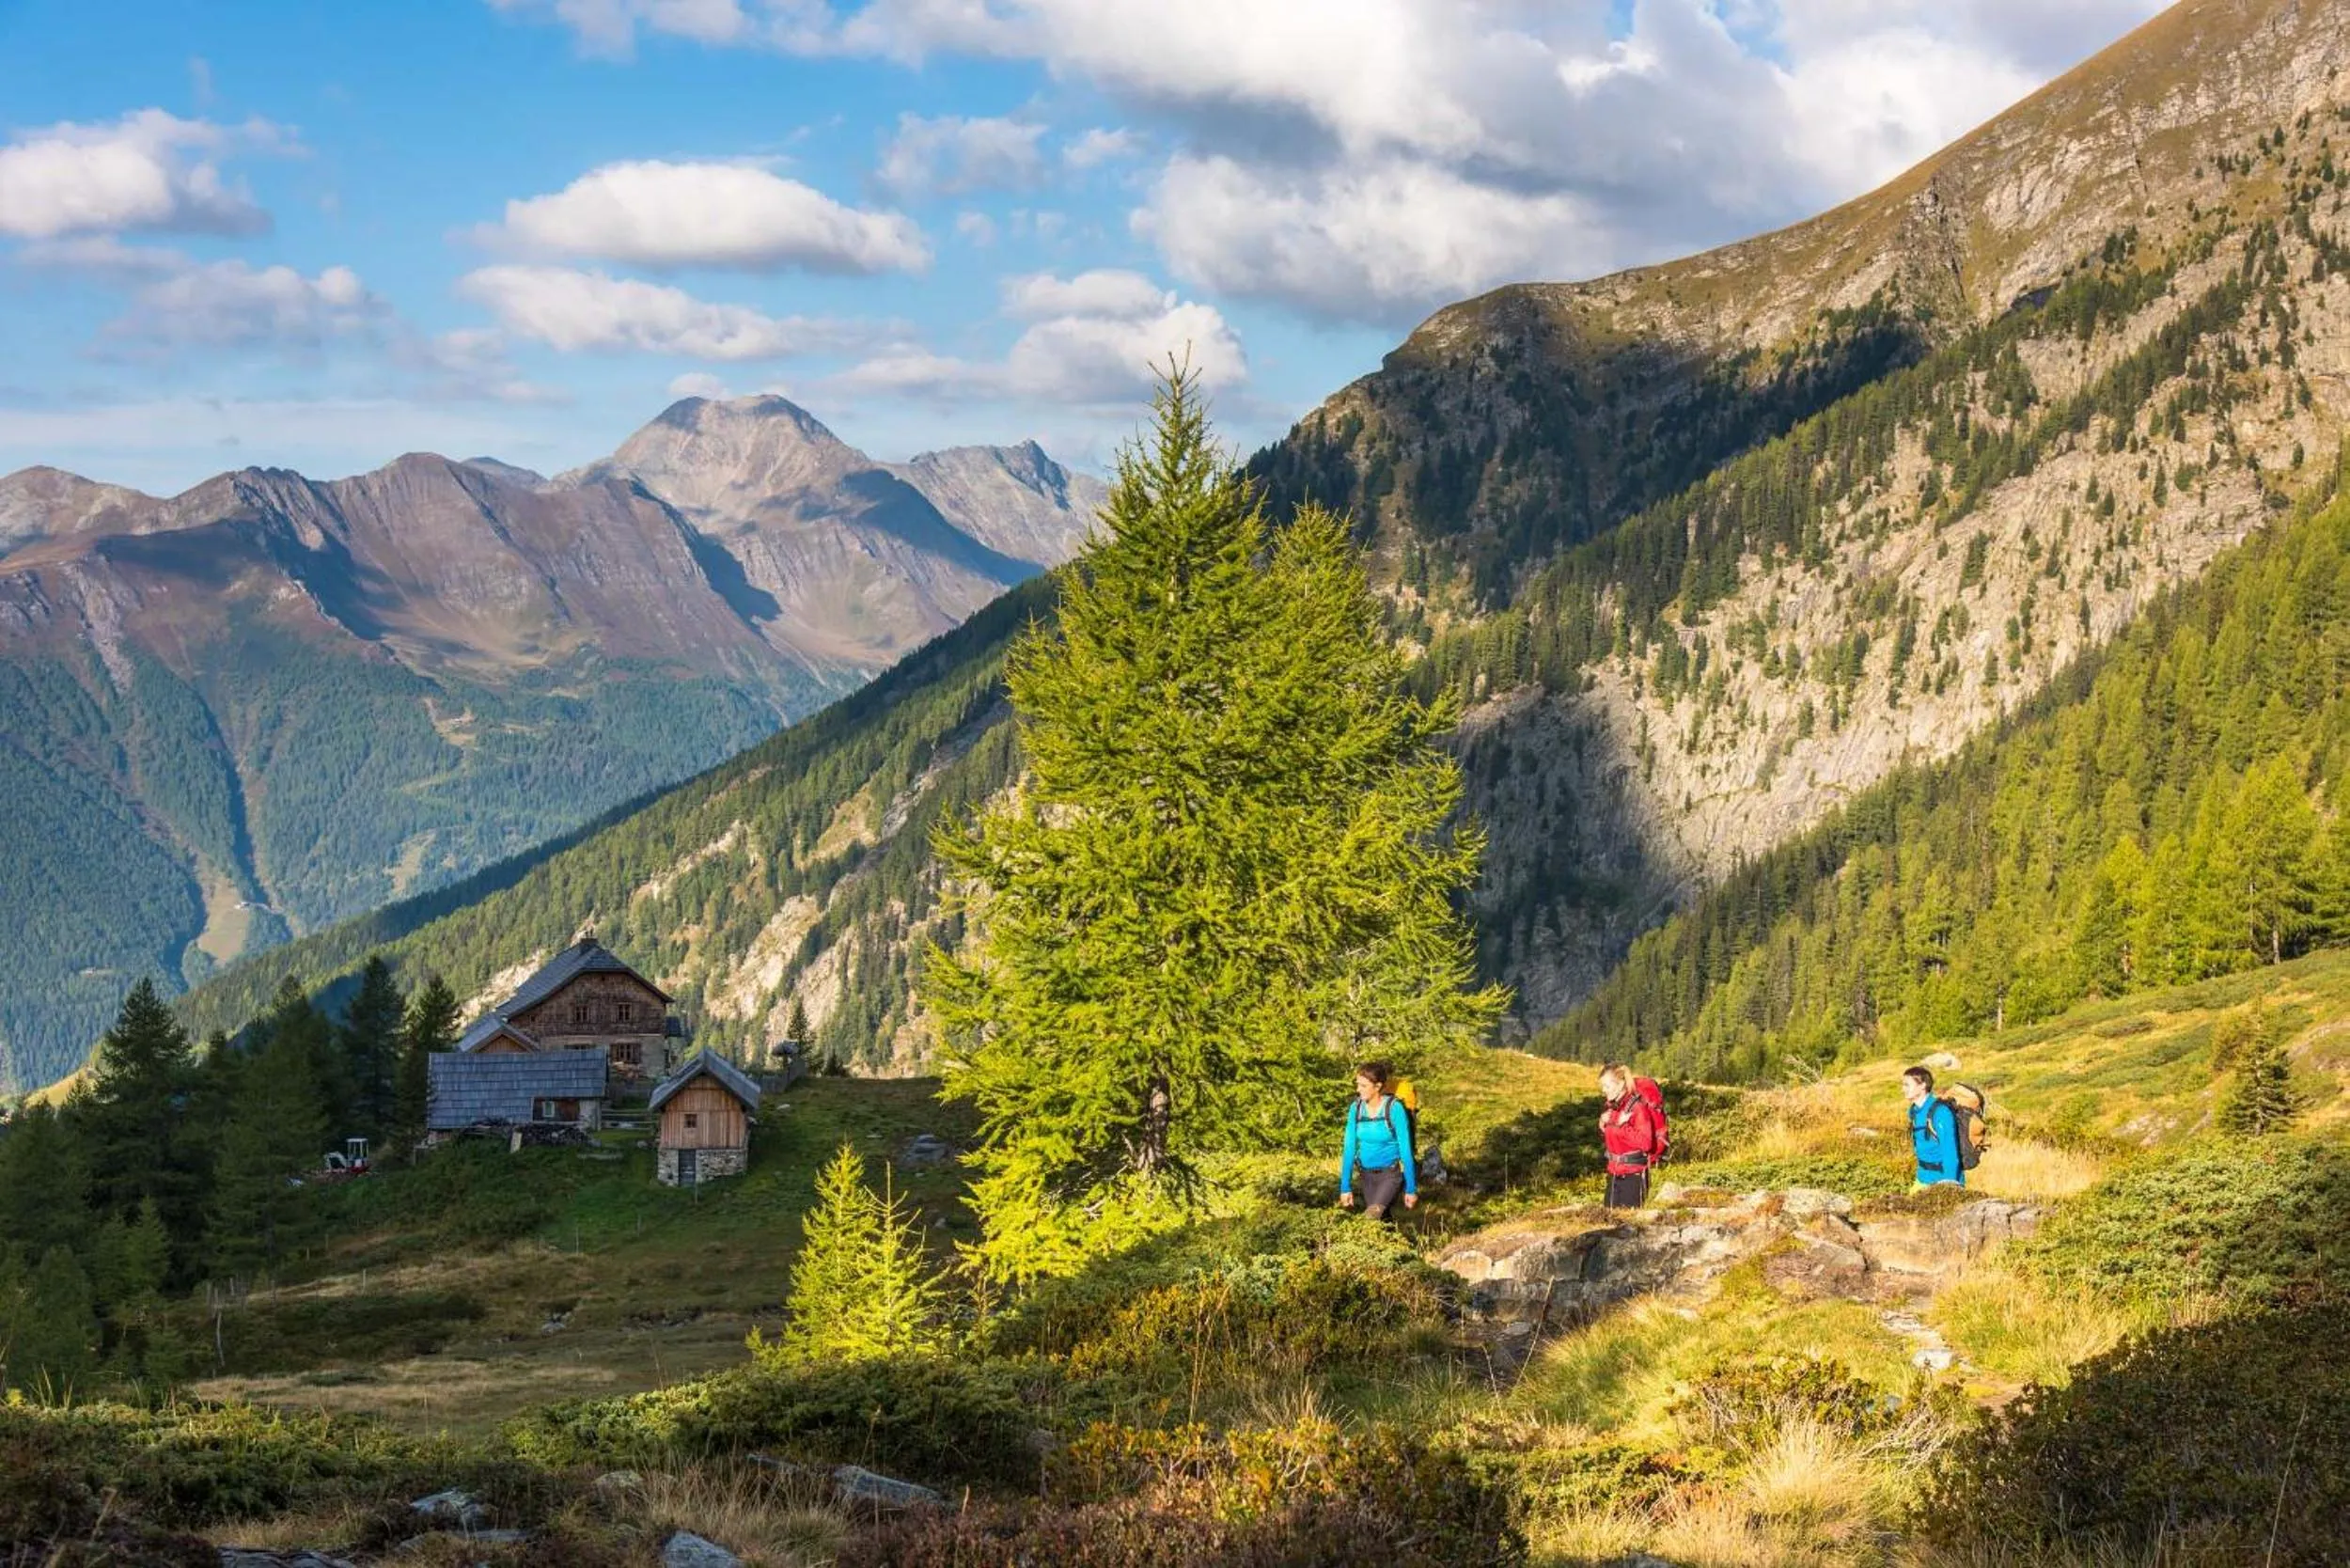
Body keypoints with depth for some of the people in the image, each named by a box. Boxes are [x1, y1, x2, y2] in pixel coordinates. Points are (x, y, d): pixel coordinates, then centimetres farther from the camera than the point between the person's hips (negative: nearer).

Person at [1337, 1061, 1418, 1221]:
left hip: (1392, 1173, -5)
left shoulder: (1394, 1109, -19)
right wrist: (1345, 1187, -2)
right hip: (1368, 1174, 5)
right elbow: (1349, 1149, -1)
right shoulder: (1355, 1108, -6)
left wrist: (1411, 1189, -13)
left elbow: (1406, 1150, -15)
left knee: (1372, 1215, -25)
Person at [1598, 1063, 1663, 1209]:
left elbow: (1646, 1143, -23)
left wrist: (1623, 1126, -23)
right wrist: (1603, 1127, 3)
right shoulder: (1610, 1108, 9)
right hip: (1614, 1174, 8)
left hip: (1634, 1175, -8)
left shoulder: (1637, 1107, -15)